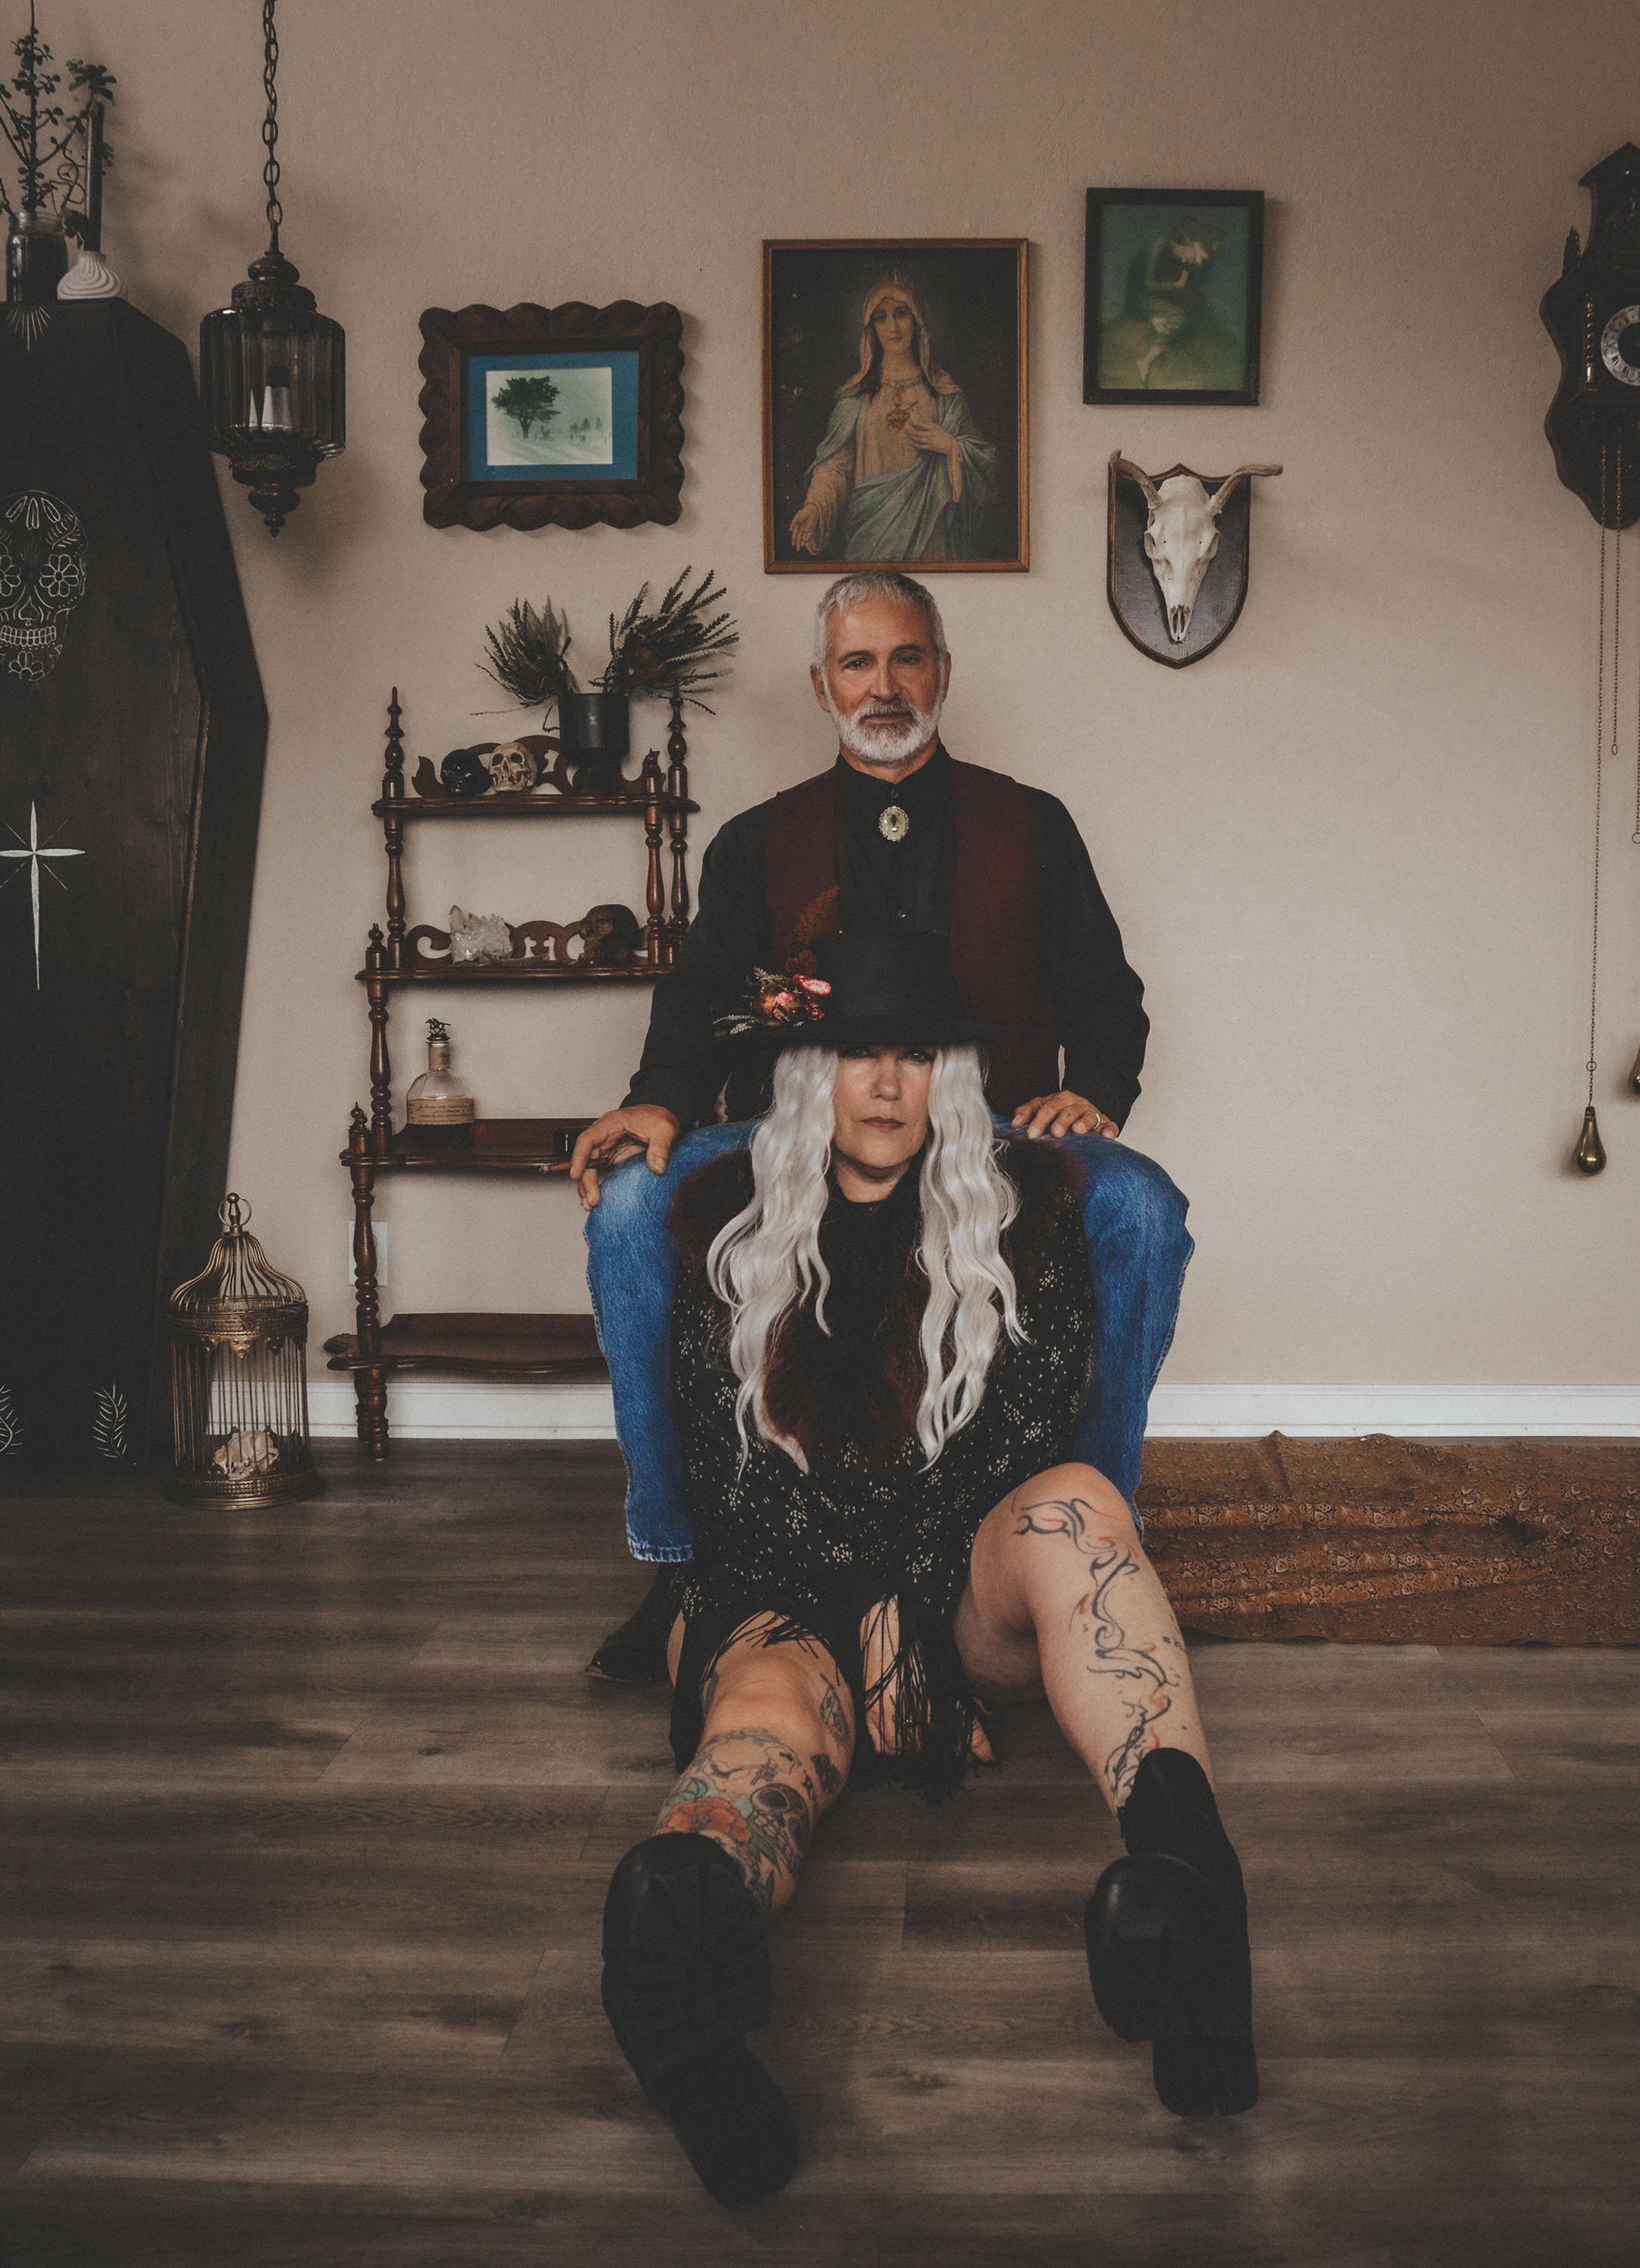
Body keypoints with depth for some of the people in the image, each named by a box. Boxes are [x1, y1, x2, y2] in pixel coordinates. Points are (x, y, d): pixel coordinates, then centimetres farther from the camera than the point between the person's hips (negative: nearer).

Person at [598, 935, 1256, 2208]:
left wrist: (910, 1614, -15)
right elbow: (728, 1467, 2)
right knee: (767, 1704, -37)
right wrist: (873, 1623, -12)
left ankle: (1183, 1857, -60)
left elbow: (1023, 1438, -2)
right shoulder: (729, 1226, 9)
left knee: (1073, 1501, -35)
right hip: (789, 1591, -1)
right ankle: (688, 1915, -74)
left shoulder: (1023, 1211, 8)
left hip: (970, 1586, 1)